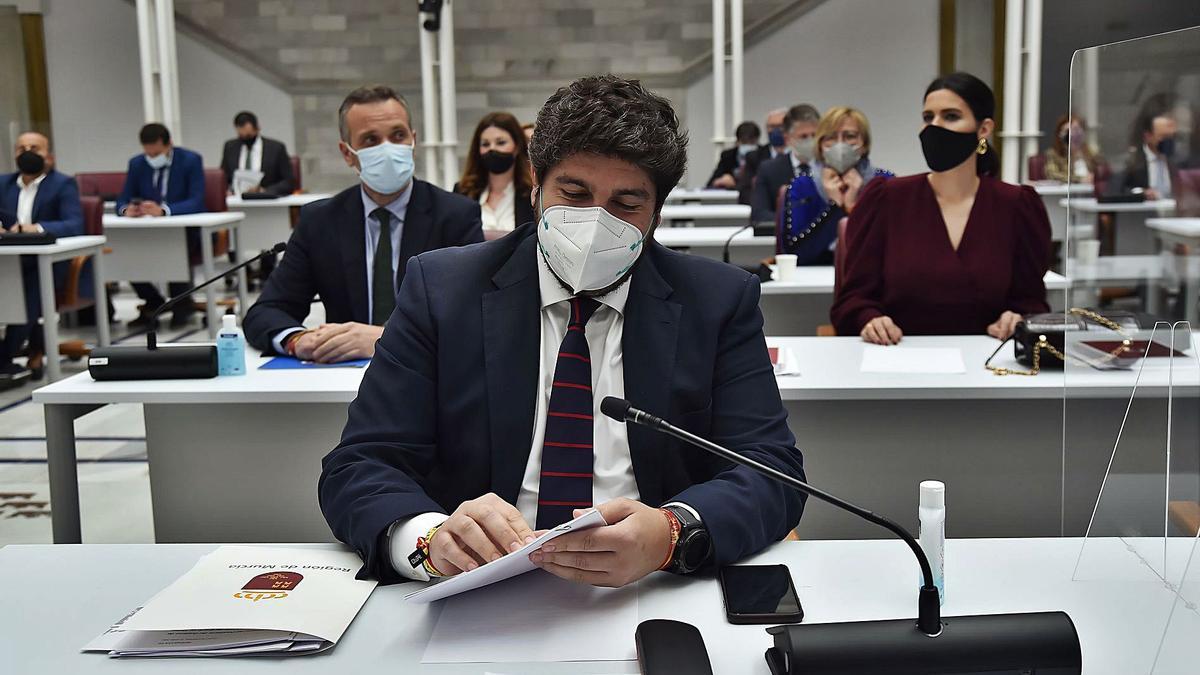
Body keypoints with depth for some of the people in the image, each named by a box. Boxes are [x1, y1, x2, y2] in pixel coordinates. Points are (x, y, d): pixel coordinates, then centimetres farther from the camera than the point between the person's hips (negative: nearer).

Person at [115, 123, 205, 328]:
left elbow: (197, 202, -20)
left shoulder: (191, 160, -8)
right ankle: (153, 304, 1)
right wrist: (127, 209, -23)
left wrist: (163, 209, -37)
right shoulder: (136, 164, 5)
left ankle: (182, 306, -9)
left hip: (187, 230, -4)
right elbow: (122, 201, 4)